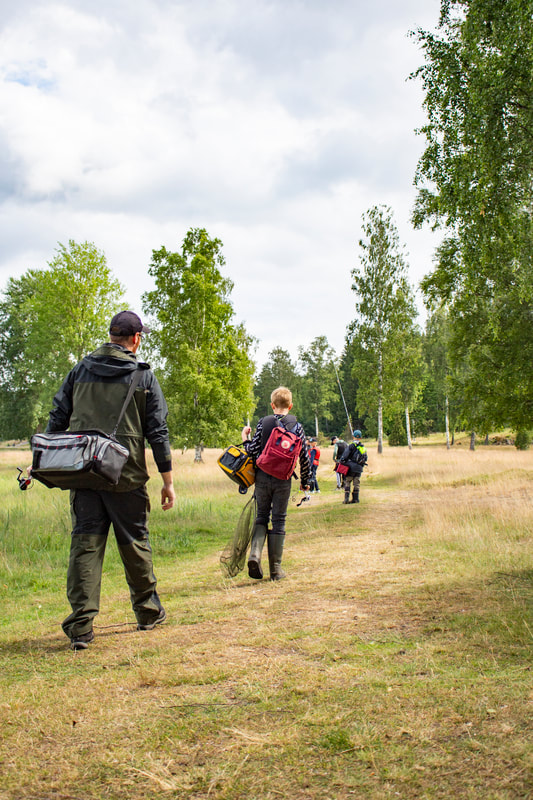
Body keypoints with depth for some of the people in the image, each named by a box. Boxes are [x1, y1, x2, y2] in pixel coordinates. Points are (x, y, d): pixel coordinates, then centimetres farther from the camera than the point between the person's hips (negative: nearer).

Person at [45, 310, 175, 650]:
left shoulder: (80, 370, 9)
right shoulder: (144, 376, 0)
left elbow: (57, 421, 9)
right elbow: (158, 432, -2)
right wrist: (168, 480, 2)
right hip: (127, 478, -2)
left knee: (85, 544, 3)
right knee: (135, 543, 11)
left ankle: (81, 626, -1)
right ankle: (148, 611, 27)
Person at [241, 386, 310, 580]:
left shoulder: (263, 423, -1)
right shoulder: (296, 426, 0)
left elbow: (253, 451, -6)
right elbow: (304, 457, 1)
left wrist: (245, 437, 14)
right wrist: (305, 481, 14)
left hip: (262, 477, 1)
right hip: (283, 480, 0)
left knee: (261, 517, 14)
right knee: (279, 521, 7)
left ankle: (255, 554, -10)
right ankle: (275, 569, 10)